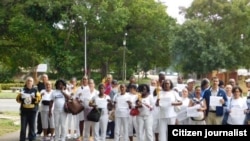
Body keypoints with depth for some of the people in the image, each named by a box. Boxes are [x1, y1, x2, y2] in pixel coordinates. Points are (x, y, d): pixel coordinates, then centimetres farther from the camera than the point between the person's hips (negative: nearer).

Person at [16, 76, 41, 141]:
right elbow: (18, 99, 9)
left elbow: (39, 99, -6)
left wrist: (34, 98, -25)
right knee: (23, 127, 2)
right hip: (24, 110, 1)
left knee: (32, 126, 4)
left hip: (33, 111, -1)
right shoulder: (23, 90, 6)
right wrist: (20, 96, -11)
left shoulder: (35, 90, 1)